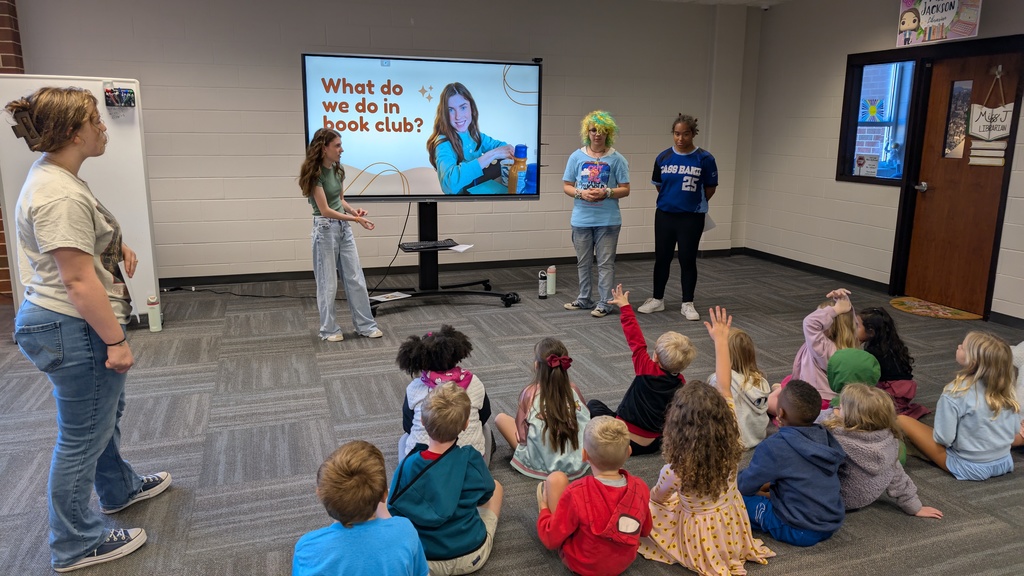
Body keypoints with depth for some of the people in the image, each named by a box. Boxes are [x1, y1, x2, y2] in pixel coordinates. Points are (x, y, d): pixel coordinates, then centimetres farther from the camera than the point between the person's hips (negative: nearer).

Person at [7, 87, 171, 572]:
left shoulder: (54, 176, 8)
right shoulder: (60, 196, -25)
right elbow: (79, 280, -27)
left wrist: (117, 246, 11)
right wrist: (116, 340, -22)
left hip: (67, 323, 11)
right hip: (74, 330, -11)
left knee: (105, 413, 27)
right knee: (83, 436, 4)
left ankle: (118, 489, 49)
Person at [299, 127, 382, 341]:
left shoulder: (338, 169, 6)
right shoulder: (315, 173, -17)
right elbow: (325, 210, -20)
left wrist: (352, 210, -4)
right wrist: (356, 219, -21)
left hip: (344, 227, 7)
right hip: (325, 229, -7)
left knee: (356, 278, 8)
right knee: (328, 282, 3)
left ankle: (366, 325, 16)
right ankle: (329, 329, 16)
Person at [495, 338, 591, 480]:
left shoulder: (530, 393, -17)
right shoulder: (573, 389, -8)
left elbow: (522, 436, -10)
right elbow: (586, 422, 5)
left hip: (542, 466, -1)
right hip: (577, 465, 2)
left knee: (500, 418, 10)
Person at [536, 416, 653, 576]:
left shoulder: (576, 493, -31)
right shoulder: (640, 488, -18)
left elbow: (551, 540, -18)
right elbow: (645, 531, 1)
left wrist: (544, 510, 0)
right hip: (624, 563, 4)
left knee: (556, 478, -5)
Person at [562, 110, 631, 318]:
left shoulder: (617, 159, -3)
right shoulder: (576, 157, 3)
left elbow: (625, 190, -2)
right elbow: (566, 186, 5)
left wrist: (606, 193, -19)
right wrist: (581, 193, -14)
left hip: (608, 220, -3)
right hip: (582, 219, 3)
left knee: (605, 263, 2)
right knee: (583, 262, 14)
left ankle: (604, 303, 10)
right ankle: (585, 299, 28)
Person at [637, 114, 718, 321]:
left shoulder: (704, 158, -9)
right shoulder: (663, 157, -1)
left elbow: (710, 188, 1)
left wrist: (694, 203, 11)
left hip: (691, 218, -3)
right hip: (664, 215, 3)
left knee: (687, 260, 5)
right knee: (662, 258, 10)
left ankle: (687, 304, 17)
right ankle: (657, 299, 25)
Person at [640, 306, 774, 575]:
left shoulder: (676, 471, -33)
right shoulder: (731, 441, -23)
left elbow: (657, 498, -11)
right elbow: (724, 387, -15)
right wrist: (721, 341, -9)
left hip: (702, 539, -5)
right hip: (734, 527, 5)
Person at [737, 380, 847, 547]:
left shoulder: (774, 447, -22)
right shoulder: (825, 437, -2)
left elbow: (744, 486, -9)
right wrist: (769, 484, 18)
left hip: (800, 532, -5)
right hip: (832, 525, 5)